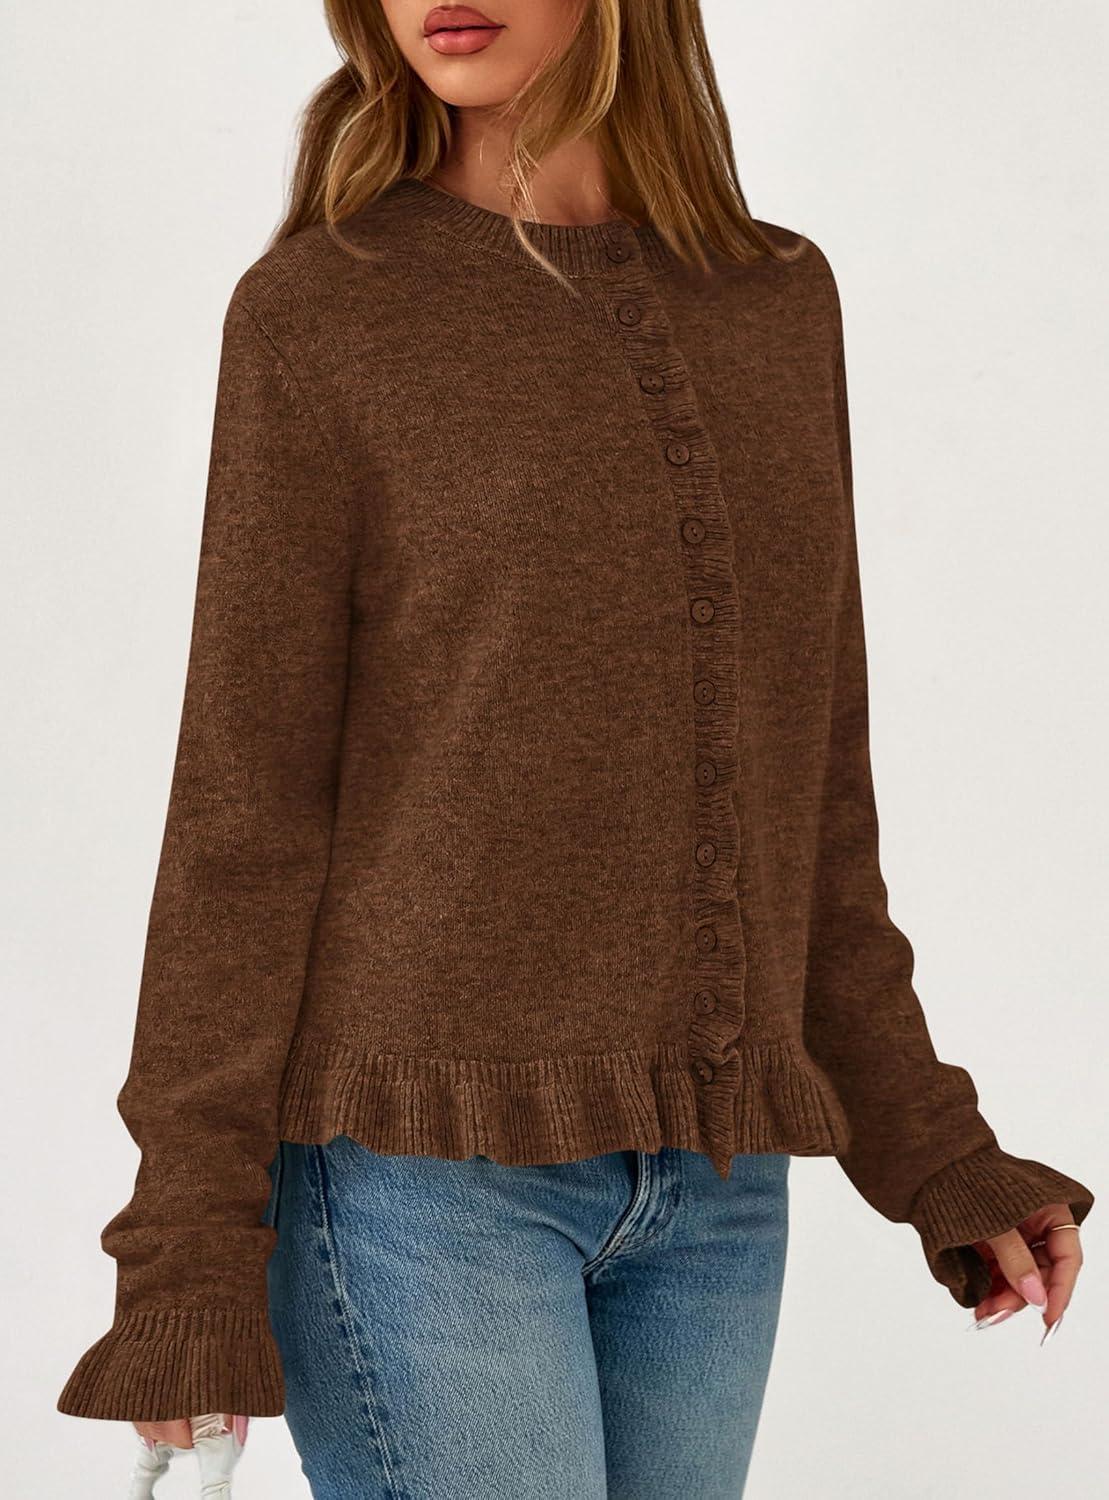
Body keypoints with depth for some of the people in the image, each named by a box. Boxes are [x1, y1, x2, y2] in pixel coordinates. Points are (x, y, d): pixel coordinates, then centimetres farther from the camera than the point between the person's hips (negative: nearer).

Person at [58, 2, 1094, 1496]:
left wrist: (934, 1155, 14)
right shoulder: (319, 314, -2)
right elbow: (244, 808, -4)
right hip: (423, 1157, -4)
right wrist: (189, 1253, -7)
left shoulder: (780, 300, 11)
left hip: (710, 1188, 4)